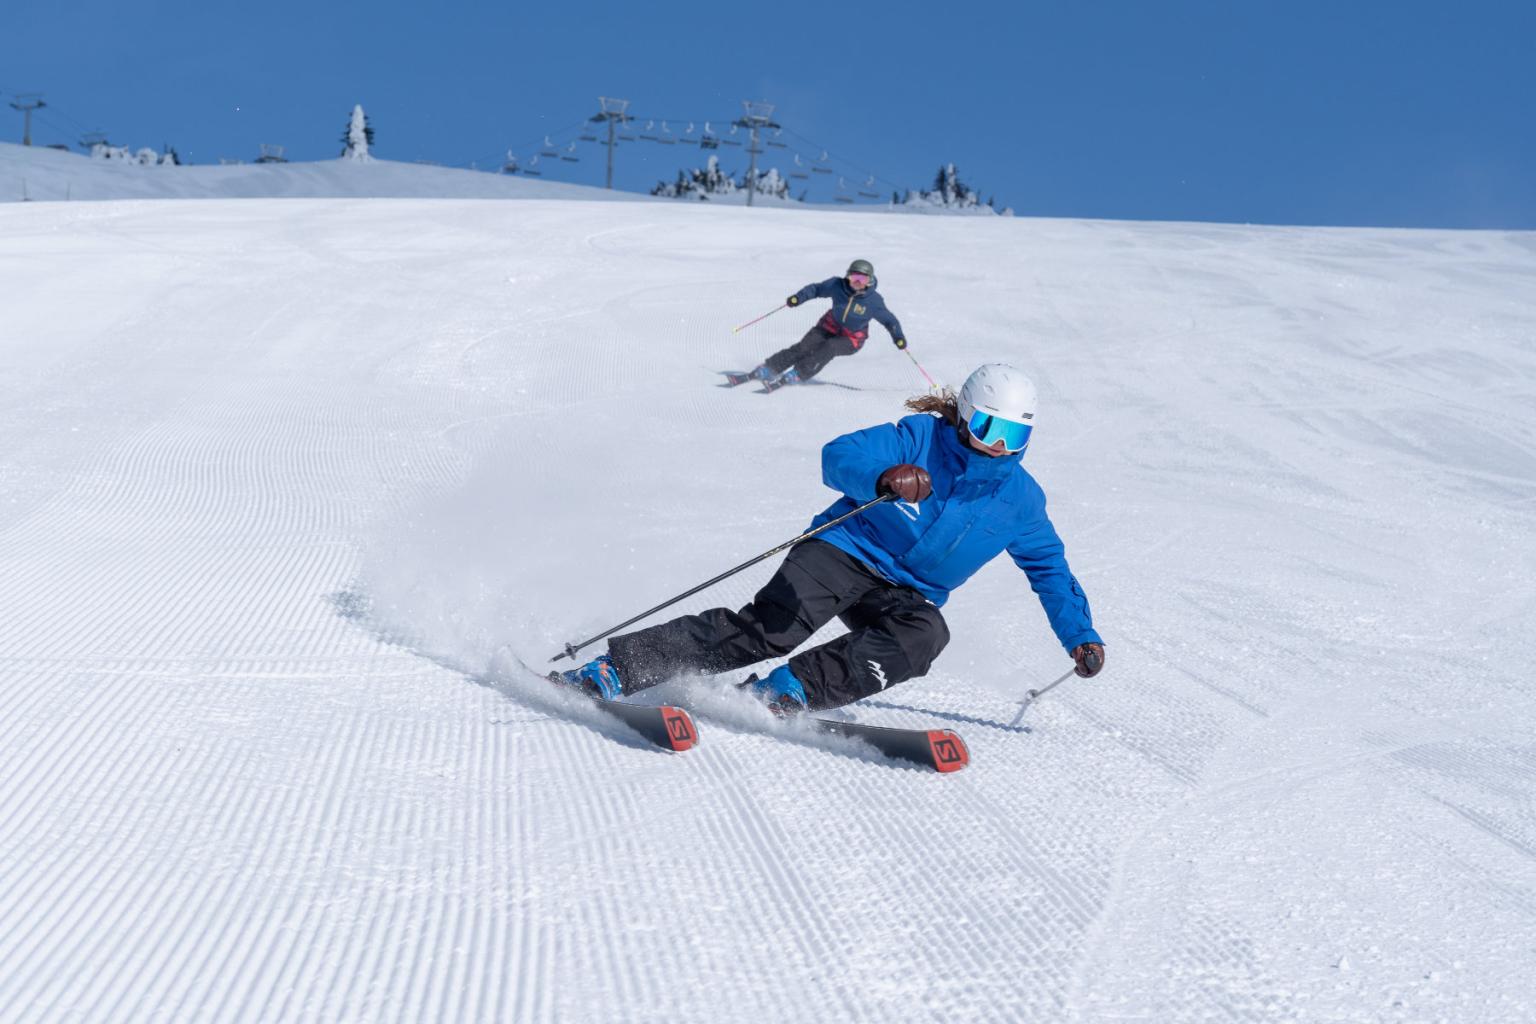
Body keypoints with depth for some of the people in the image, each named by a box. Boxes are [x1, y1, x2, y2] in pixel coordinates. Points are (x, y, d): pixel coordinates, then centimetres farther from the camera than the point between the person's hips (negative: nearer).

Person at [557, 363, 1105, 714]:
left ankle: (786, 692, -36)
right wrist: (884, 477, -38)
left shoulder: (1020, 500, 5)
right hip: (846, 549, -4)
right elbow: (838, 456, -17)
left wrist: (1081, 635, 9)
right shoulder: (921, 438, -6)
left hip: (908, 595, 4)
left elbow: (1051, 570, 18)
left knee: (925, 635, -33)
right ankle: (612, 670, -30)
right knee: (769, 627, -27)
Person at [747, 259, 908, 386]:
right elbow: (816, 289, -6)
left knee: (830, 348, -32)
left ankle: (798, 374, -28)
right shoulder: (837, 285, -17)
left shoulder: (874, 301, -21)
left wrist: (898, 337, -23)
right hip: (831, 327, 2)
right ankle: (769, 369, -16)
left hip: (852, 340, -2)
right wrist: (798, 297, -23)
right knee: (804, 347, -18)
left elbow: (889, 319, -10)